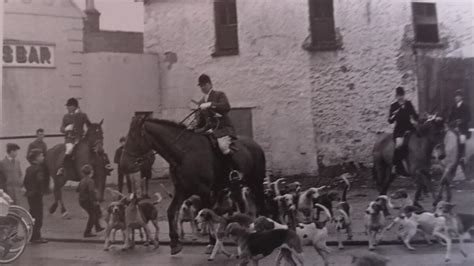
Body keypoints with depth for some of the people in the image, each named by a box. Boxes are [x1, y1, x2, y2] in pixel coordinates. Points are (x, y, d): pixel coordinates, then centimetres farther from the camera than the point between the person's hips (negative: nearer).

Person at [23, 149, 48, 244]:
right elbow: (40, 181, -27)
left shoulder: (29, 168, 10)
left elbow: (25, 182, 14)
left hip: (30, 194, 9)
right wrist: (41, 191, -16)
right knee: (38, 216, -1)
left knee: (33, 215, 17)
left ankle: (32, 236, 25)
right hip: (37, 195, -9)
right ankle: (36, 237, 2)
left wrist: (28, 190, 18)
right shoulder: (39, 168, -16)